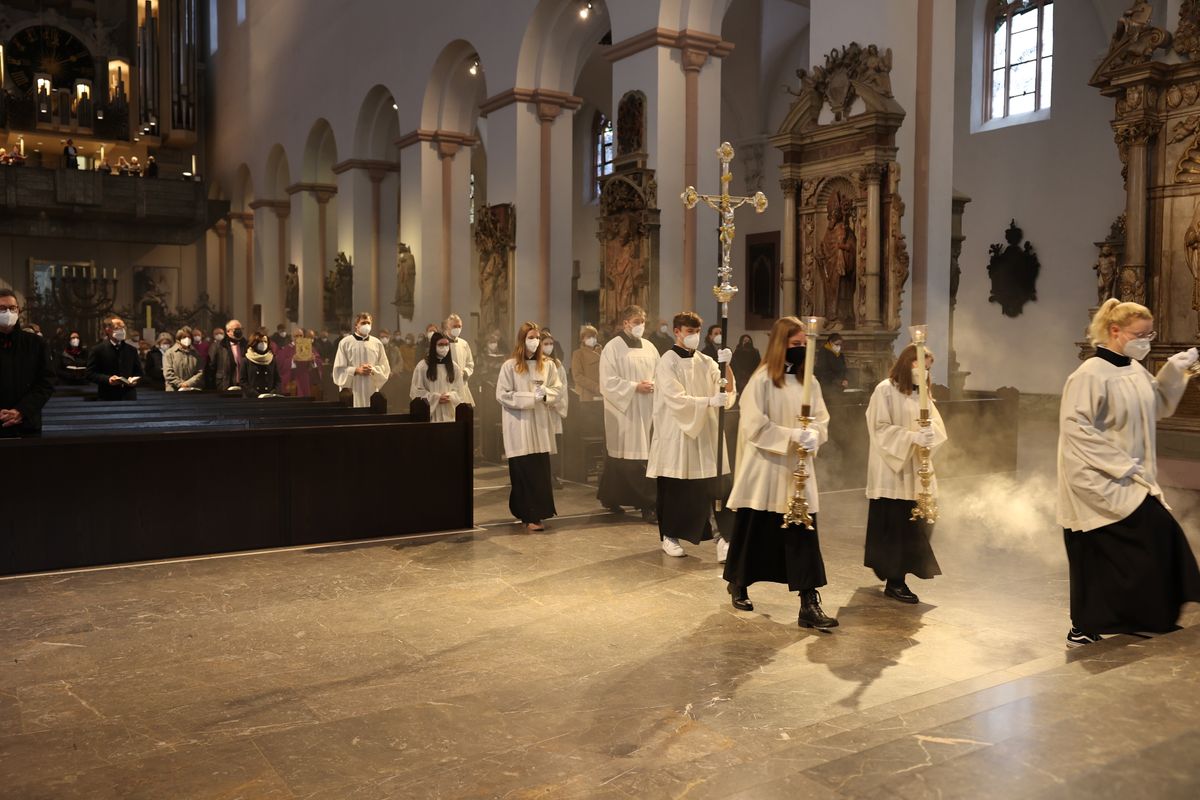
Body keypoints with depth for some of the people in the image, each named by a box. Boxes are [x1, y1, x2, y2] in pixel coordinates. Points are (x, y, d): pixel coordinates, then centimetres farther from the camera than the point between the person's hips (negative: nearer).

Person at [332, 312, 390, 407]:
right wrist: (356, 370, -13)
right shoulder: (345, 343, 2)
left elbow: (385, 368, 10)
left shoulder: (377, 343, 10)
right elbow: (339, 369, -1)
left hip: (372, 390, 3)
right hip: (352, 390, -3)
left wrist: (373, 369, -9)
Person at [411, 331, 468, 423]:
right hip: (430, 413, -3)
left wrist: (450, 397, -11)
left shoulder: (453, 366, 9)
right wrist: (436, 398, -12)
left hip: (449, 413, 3)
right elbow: (416, 391, -4)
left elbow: (459, 390, 10)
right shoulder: (422, 366, -2)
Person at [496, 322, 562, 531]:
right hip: (519, 424, -3)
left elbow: (557, 389, 11)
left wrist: (544, 394, -11)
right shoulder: (510, 366, -5)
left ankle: (539, 512, 12)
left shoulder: (547, 364, 5)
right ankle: (528, 516, -1)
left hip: (540, 424, 3)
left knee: (541, 470, 2)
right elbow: (502, 395, -7)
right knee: (523, 471, -4)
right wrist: (530, 398, -13)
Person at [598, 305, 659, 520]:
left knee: (644, 454, 2)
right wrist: (635, 387, -15)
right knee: (629, 458, -6)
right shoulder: (613, 348, -4)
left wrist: (653, 385, -5)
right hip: (623, 410, -6)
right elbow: (608, 381, -10)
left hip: (646, 410, 6)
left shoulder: (649, 347, 13)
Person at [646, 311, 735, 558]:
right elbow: (676, 398, -17)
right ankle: (669, 536, 17)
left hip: (704, 432, 4)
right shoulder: (667, 362, -6)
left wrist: (725, 365, -18)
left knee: (710, 487, -2)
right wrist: (709, 401, -27)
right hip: (676, 433, -4)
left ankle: (719, 535, 0)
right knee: (674, 488, 3)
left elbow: (728, 389, -1)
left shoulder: (706, 362, 9)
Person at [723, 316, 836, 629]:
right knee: (753, 532, 10)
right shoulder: (762, 380, -9)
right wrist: (792, 435, -23)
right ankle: (738, 586, 33)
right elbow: (755, 426, -15)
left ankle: (809, 605, -1)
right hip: (763, 473, -4)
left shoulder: (808, 382, 8)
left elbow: (822, 421, 6)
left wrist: (813, 435, -16)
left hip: (797, 473, 4)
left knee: (804, 536, -2)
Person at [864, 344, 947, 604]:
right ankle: (894, 582, 1)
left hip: (915, 471, 7)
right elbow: (880, 428, -14)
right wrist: (913, 437, -24)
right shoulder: (885, 390, -7)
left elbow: (937, 425, 6)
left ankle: (894, 574, 20)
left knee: (915, 524, 6)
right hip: (891, 471, -7)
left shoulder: (922, 393, 16)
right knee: (894, 526, -6)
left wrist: (930, 433, -17)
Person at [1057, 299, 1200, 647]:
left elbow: (1158, 407, 21)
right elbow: (1075, 428, -21)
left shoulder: (1136, 370, 9)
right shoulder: (1091, 375, -17)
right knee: (1156, 535, -11)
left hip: (1129, 482, 8)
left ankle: (1084, 631, 18)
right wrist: (1119, 464, -20)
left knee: (1104, 559, 9)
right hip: (1102, 483, -8)